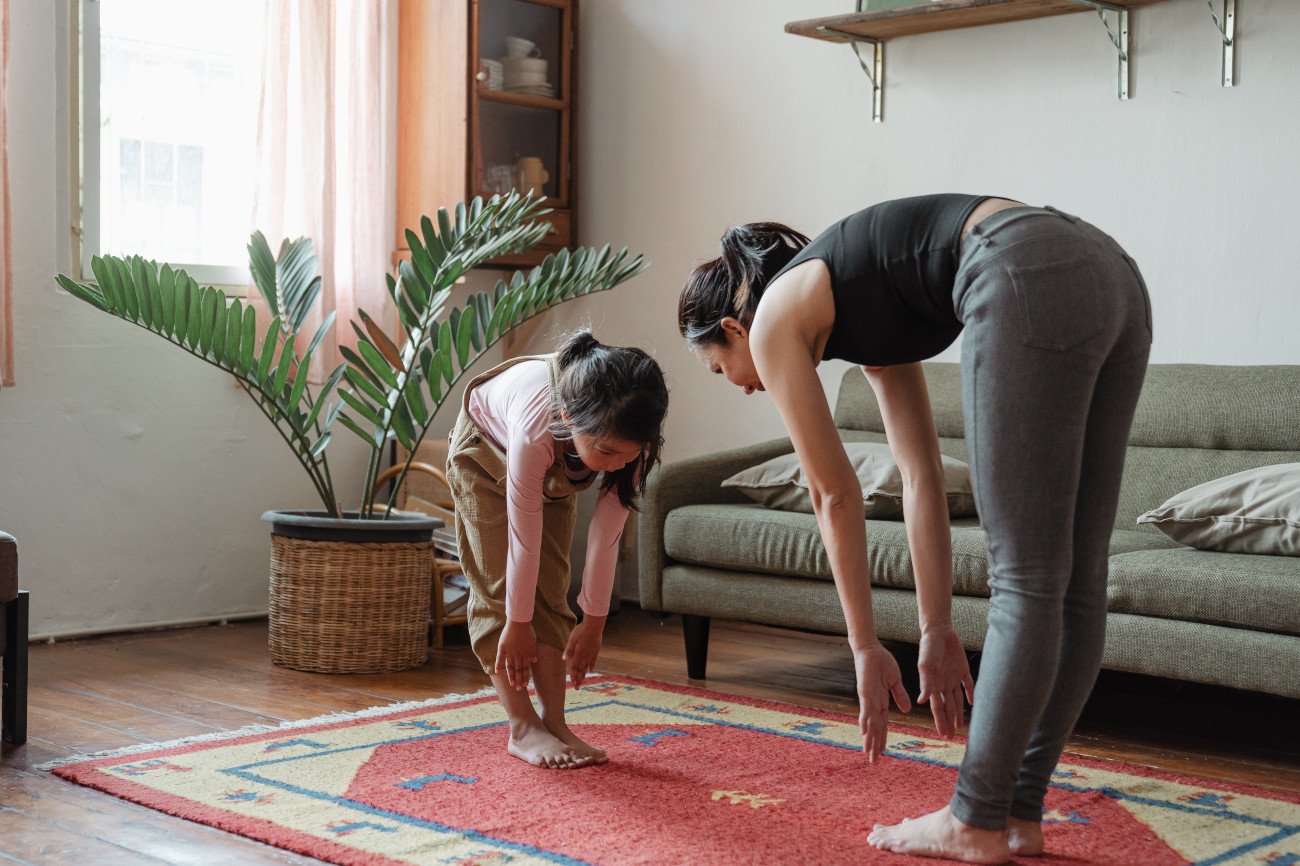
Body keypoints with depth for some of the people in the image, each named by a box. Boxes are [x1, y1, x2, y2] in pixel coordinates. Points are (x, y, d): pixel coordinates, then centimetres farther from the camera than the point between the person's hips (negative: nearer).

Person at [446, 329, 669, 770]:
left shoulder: (624, 436, -35)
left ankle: (554, 722, -1)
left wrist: (593, 622, -18)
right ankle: (523, 729, -7)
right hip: (486, 449, -3)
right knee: (501, 588, -10)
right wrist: (518, 624, -25)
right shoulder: (536, 427, -46)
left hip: (557, 472, 4)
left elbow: (607, 533, -25)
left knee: (549, 589, -3)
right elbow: (524, 535, -36)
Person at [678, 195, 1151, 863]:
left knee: (1025, 582, -2)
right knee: (1074, 583, 10)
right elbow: (923, 479, 28)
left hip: (1030, 281, -9)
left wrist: (866, 648, 18)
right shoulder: (859, 321, 32)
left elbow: (835, 495, 12)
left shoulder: (775, 319, 12)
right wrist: (937, 631, 27)